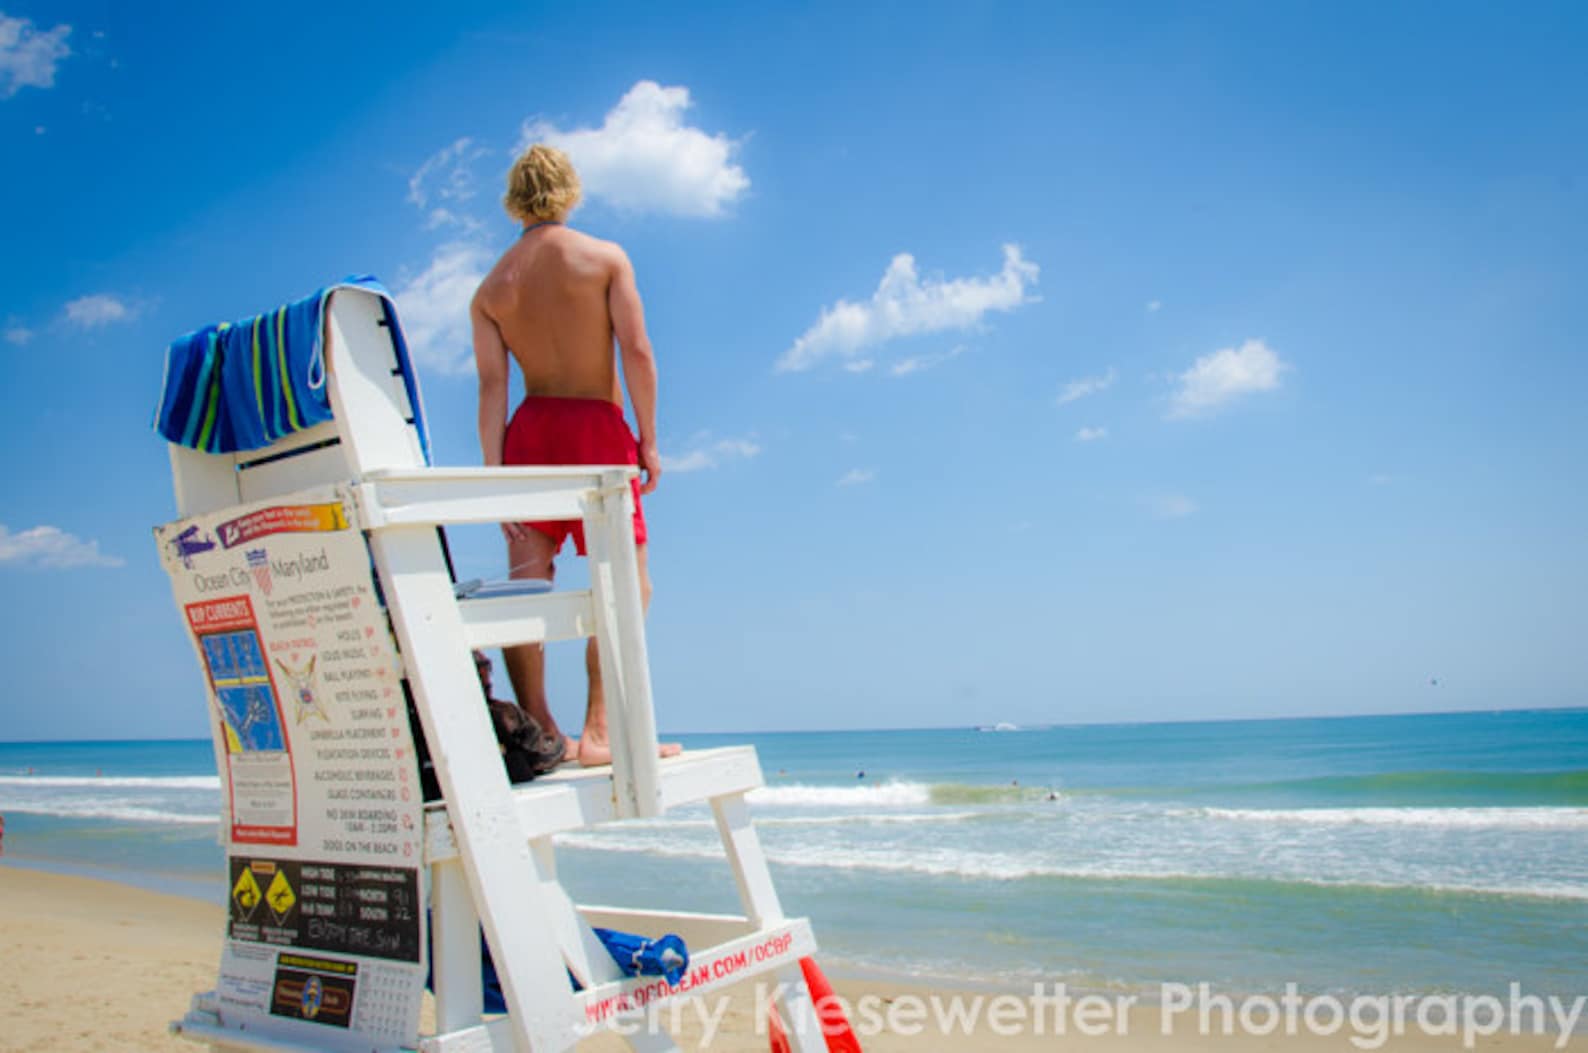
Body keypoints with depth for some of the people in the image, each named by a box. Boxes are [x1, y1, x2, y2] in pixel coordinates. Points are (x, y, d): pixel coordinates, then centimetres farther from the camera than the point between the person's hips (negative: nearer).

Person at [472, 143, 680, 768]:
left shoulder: (491, 287, 7)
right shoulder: (606, 258, -1)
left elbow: (492, 383, -1)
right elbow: (636, 351, -10)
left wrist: (494, 474, -3)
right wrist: (648, 441, -5)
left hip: (529, 430, 4)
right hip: (597, 425, -4)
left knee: (527, 581, 6)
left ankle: (539, 730, 6)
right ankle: (598, 730, -9)